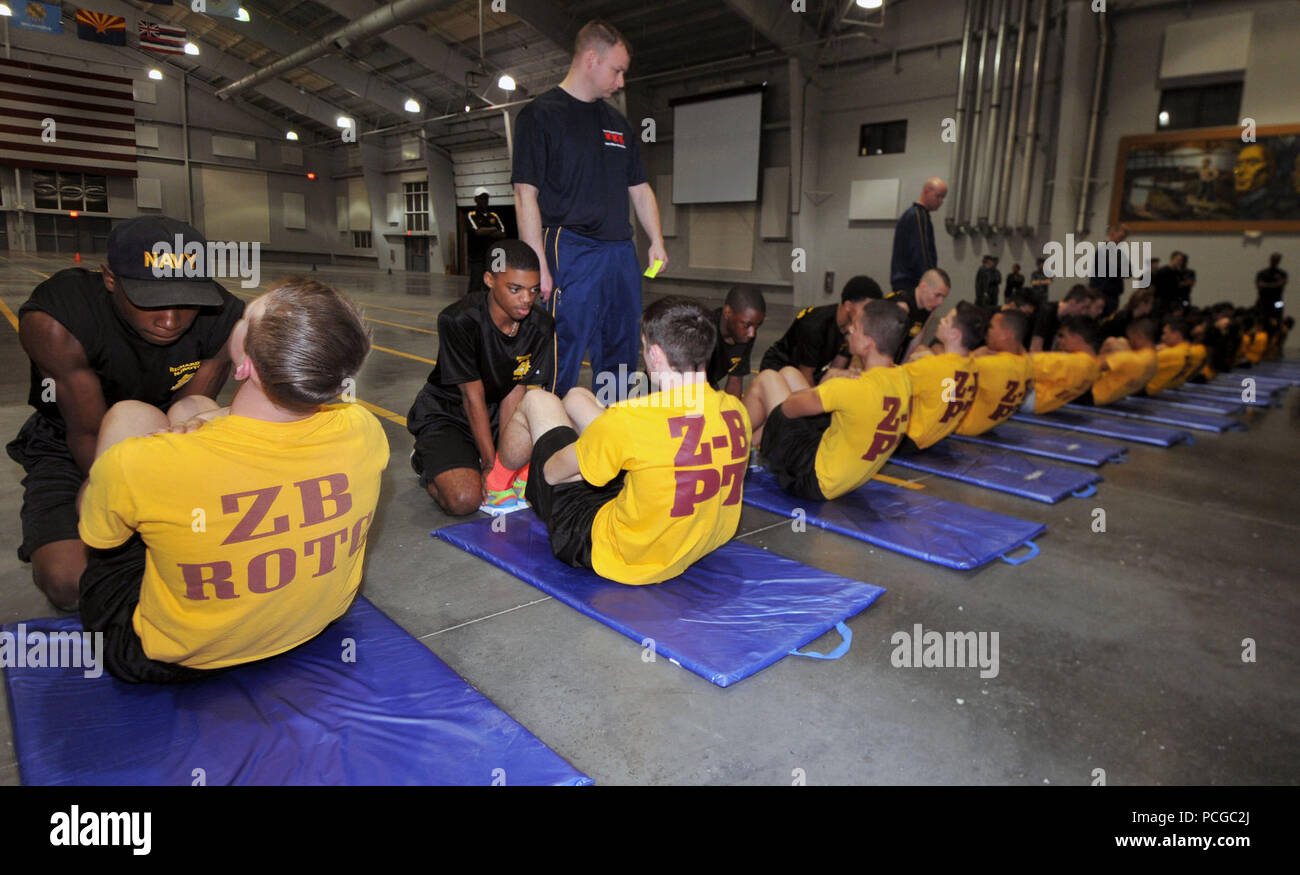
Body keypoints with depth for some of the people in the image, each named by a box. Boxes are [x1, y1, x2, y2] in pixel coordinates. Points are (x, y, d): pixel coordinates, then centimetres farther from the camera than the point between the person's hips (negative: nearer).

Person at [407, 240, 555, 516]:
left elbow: (516, 394, -14)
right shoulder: (459, 320, -25)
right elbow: (473, 396, -23)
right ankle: (426, 461, 9)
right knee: (464, 500, -26)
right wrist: (491, 462, -22)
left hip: (497, 412, 5)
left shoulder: (541, 326, -12)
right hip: (446, 412, -5)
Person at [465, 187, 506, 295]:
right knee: (475, 286, -8)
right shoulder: (470, 216, 3)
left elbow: (502, 233, 1)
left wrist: (485, 232, -9)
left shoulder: (494, 216, 15)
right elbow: (477, 231, -14)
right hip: (476, 258, -4)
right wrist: (493, 229, -1)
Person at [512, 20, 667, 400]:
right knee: (561, 364, -8)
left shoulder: (618, 123, 20)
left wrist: (656, 241, 8)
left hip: (622, 253, 7)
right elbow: (526, 195, -8)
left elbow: (639, 189, 23)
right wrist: (540, 267, -15)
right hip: (571, 253, -7)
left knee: (620, 361, 12)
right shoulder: (540, 114, -1)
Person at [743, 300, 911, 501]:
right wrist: (831, 385, -2)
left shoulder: (855, 388, -32)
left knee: (766, 380, 2)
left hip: (815, 482, -8)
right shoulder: (903, 379, -6)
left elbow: (788, 407, -21)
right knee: (788, 373, 13)